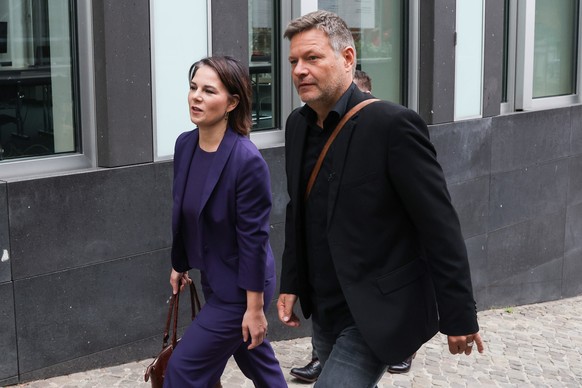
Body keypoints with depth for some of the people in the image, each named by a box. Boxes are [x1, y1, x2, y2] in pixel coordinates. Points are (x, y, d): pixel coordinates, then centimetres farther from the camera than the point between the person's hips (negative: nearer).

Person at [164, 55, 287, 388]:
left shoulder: (248, 160, -25)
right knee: (255, 360, 23)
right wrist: (179, 264, 19)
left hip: (239, 288, -7)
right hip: (213, 279, 8)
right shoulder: (185, 145, -3)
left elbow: (254, 238, -22)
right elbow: (182, 213, 10)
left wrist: (255, 308, -18)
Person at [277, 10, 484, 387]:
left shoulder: (393, 125, -18)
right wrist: (291, 284, 13)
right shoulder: (298, 124, 4)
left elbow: (441, 227, -17)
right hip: (324, 312, 7)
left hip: (377, 314, -7)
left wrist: (459, 315, -15)